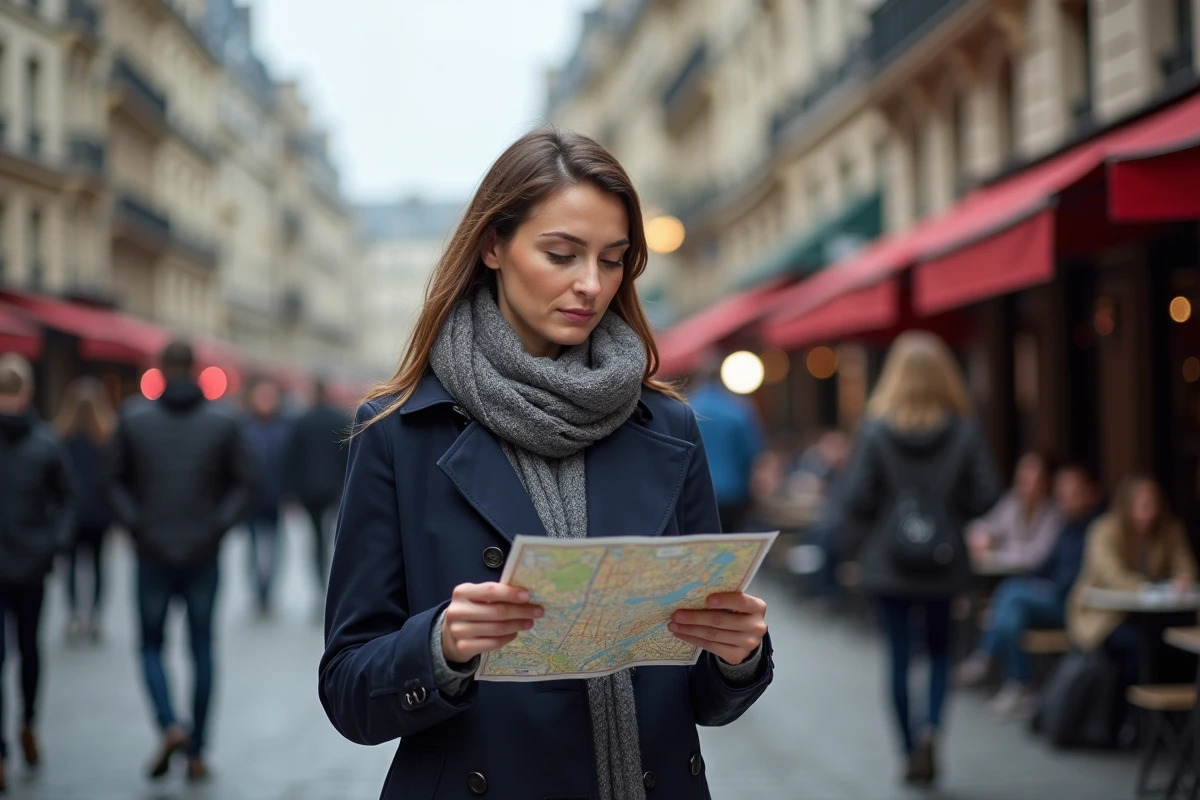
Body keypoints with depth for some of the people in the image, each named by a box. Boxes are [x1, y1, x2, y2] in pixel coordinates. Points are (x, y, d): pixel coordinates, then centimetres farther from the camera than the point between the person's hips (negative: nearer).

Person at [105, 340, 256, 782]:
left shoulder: (133, 418, -3)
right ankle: (196, 752, 11)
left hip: (152, 552, 0)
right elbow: (244, 482, -4)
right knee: (202, 650, 9)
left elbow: (114, 479, -3)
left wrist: (136, 525, 0)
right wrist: (219, 526, -2)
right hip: (203, 554, 0)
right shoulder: (222, 422, -2)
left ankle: (170, 726, -10)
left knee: (151, 646, 13)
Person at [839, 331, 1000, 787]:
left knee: (899, 655, 8)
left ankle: (911, 752, 12)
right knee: (940, 651, 15)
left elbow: (855, 498, -11)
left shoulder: (875, 430, -8)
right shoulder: (965, 432, -6)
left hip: (888, 562, -1)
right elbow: (985, 495, -6)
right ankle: (931, 727, -8)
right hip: (944, 562, 1)